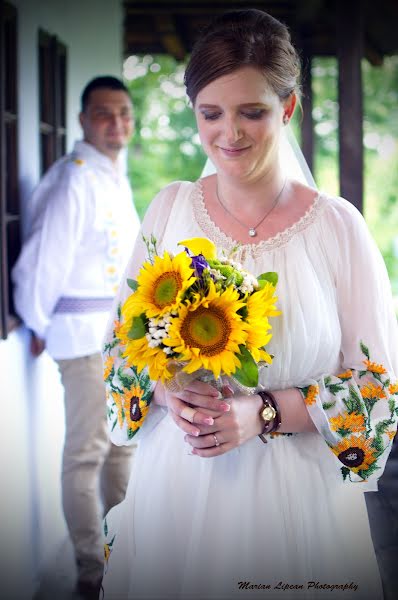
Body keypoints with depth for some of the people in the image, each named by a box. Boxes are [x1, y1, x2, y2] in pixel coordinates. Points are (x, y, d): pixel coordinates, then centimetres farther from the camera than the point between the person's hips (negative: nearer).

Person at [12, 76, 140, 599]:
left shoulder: (117, 176, 11)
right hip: (86, 331, -9)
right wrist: (39, 325, -7)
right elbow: (44, 258, -16)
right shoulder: (73, 179, -17)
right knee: (88, 451, -2)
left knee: (123, 442, 18)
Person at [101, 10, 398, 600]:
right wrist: (166, 394, -12)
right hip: (174, 488, 3)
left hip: (293, 503, -2)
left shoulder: (337, 225, -10)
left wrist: (264, 413, -18)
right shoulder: (170, 208, 0)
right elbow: (124, 338, 8)